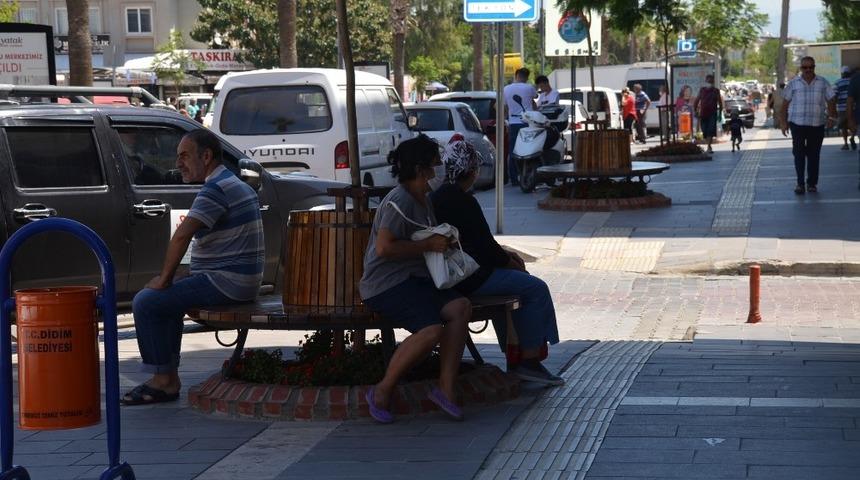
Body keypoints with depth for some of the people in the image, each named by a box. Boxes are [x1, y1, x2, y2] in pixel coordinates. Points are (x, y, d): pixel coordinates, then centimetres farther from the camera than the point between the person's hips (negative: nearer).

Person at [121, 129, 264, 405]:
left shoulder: (215, 189, -16)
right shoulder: (237, 185, 18)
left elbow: (181, 237, -23)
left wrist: (165, 279, -11)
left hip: (226, 283, -11)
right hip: (241, 280, 11)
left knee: (146, 303, -9)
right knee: (168, 300, 25)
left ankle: (163, 381, -3)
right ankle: (170, 377, 19)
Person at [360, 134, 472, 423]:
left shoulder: (423, 201, 19)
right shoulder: (398, 202, -14)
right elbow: (384, 248, -24)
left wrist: (442, 241, 17)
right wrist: (429, 245, -18)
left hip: (414, 280, 10)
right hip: (386, 284, -10)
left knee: (460, 307, -16)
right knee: (431, 329, -29)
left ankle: (446, 388, -15)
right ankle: (381, 392, -15)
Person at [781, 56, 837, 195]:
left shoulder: (823, 83, 7)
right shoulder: (793, 83, 4)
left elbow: (831, 100, 8)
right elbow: (785, 103, 7)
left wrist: (831, 117, -4)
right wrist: (784, 122, 3)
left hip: (817, 125, 1)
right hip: (797, 124, -1)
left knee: (814, 154, 6)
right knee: (799, 153, -4)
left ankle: (812, 183, 14)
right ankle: (800, 183, 1)